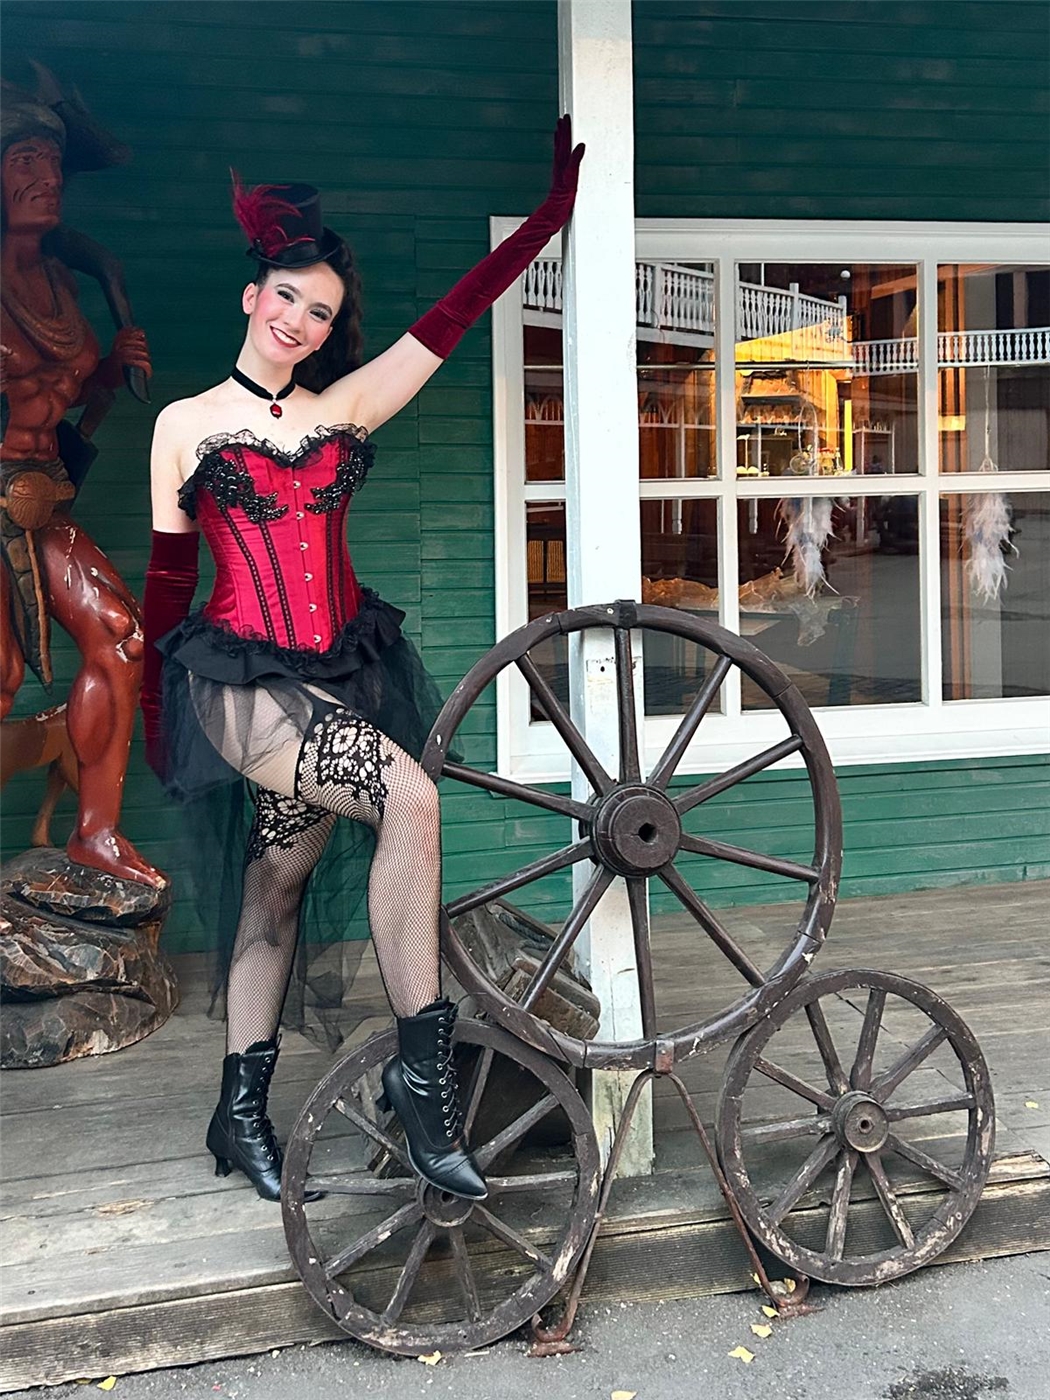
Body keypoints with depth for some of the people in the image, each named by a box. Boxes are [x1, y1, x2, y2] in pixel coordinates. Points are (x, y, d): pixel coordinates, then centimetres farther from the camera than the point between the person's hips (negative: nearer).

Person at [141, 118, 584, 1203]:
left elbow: (453, 315, 6)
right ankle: (422, 1064, -17)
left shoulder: (346, 407, 10)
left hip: (343, 671, 4)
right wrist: (154, 716, 11)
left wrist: (552, 213, 3)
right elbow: (167, 577, 7)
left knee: (277, 886, 8)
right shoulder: (186, 425, 4)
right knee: (408, 797, -26)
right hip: (242, 677, -4)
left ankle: (242, 1111, 21)